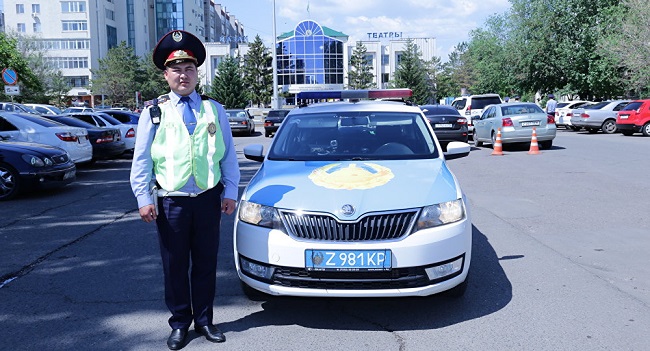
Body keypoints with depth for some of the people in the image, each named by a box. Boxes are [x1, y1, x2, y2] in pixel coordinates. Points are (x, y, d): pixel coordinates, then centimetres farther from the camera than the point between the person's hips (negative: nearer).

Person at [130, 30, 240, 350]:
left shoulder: (214, 110, 7)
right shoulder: (154, 112, 3)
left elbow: (228, 155, 8)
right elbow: (141, 159, 3)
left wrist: (230, 192, 2)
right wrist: (143, 198, -4)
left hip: (208, 199, 1)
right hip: (170, 201, -1)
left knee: (205, 264, 10)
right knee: (175, 266, 8)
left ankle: (204, 320, 25)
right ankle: (180, 323, 23)